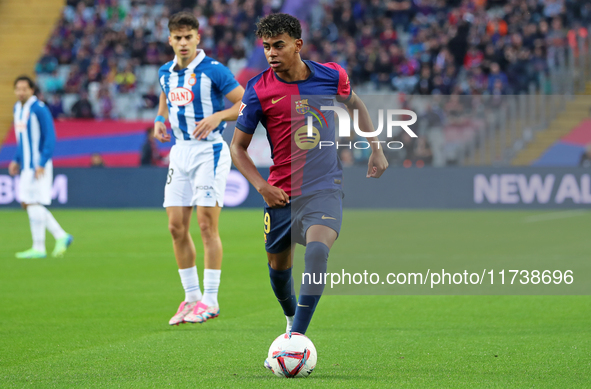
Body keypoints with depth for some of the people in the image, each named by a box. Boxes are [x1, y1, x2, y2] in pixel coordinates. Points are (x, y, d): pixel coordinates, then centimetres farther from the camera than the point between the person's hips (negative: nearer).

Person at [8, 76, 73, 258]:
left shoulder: (39, 109, -14)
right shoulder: (18, 108, 12)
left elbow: (50, 138, -16)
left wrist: (42, 163, -22)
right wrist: (16, 160, 16)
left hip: (39, 165, -9)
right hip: (26, 165, 9)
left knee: (33, 203, -8)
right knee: (26, 204, 8)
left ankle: (38, 249, -1)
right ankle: (61, 237, 15)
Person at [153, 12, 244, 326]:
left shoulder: (213, 70, -10)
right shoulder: (166, 73, 9)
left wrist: (217, 116, -22)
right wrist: (160, 120, 10)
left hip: (209, 150, -6)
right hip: (180, 150, 6)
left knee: (207, 224, -9)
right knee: (176, 226, 2)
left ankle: (210, 300, -4)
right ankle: (191, 297, 12)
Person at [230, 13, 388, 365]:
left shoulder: (331, 75, -4)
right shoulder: (259, 91, -8)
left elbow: (354, 103, 20)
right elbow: (238, 147, 2)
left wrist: (376, 149, 15)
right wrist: (261, 186, -11)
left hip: (325, 187, -1)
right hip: (282, 192, 1)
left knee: (318, 248, -27)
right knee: (279, 265, 10)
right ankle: (292, 318, 44)